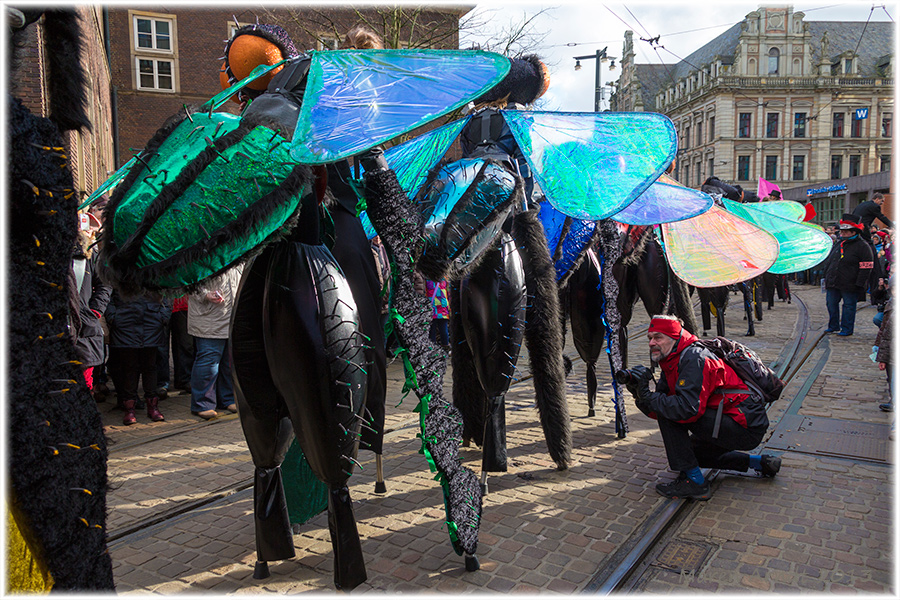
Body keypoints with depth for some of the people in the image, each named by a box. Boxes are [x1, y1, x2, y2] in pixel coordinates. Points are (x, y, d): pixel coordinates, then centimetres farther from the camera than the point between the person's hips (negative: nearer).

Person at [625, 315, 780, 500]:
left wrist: (647, 396, -25)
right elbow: (658, 410, 4)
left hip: (745, 426, -10)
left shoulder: (694, 359, -21)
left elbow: (688, 408, -33)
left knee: (671, 414, -19)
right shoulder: (671, 362, 9)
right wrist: (639, 395, -14)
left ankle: (695, 482, -12)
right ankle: (758, 462, 26)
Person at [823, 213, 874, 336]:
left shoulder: (863, 247, -8)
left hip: (850, 286, -7)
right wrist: (827, 277, 18)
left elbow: (866, 267, -12)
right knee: (831, 304, 10)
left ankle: (847, 329, 12)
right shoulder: (838, 244, 13)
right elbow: (829, 261, 22)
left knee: (849, 306, 2)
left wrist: (859, 284, -17)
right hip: (832, 284, 7)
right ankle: (834, 326, 24)